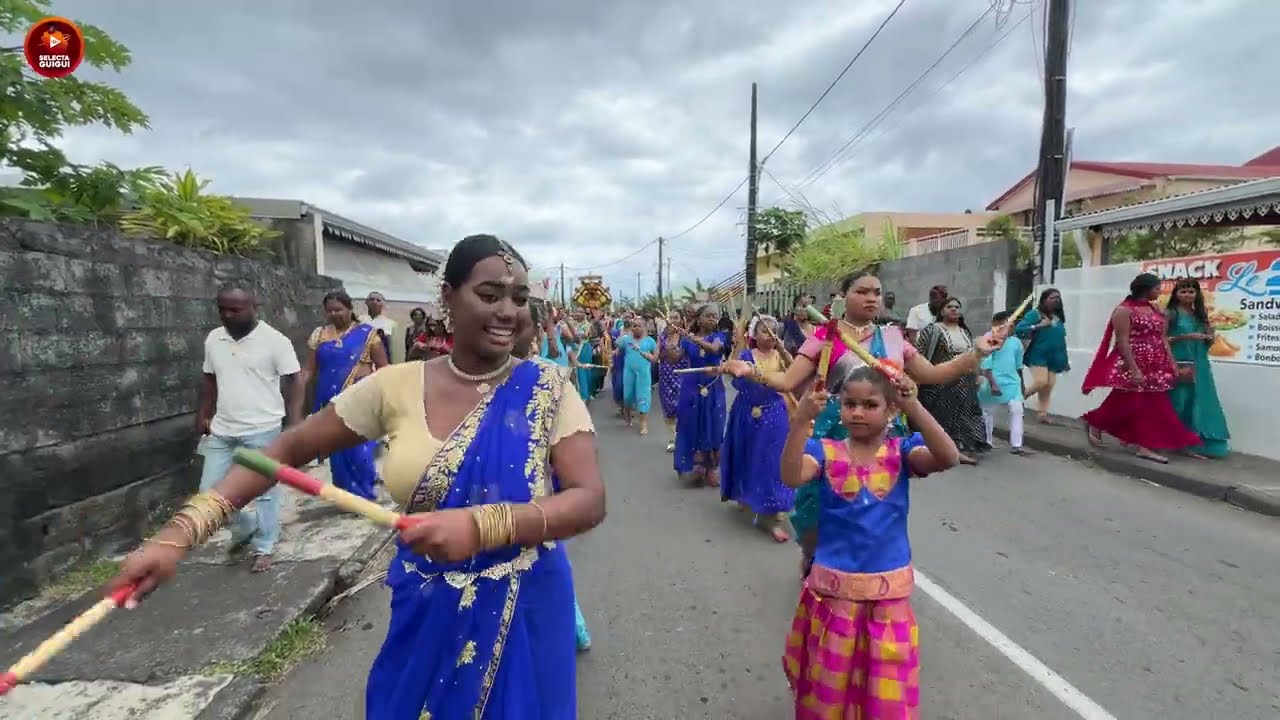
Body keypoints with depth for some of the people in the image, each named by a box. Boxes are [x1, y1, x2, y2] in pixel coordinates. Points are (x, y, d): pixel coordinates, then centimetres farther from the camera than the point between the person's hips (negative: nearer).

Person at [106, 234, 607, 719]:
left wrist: (479, 526, -34)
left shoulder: (548, 389, -13)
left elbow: (589, 501, -20)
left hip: (522, 618, -1)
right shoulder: (398, 386, -7)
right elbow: (290, 448, 0)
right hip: (424, 615, 2)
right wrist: (180, 533, -10)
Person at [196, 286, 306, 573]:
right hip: (222, 431, 6)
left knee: (263, 491, 5)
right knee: (210, 490, 10)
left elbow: (296, 380, -10)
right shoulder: (213, 339, 7)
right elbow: (209, 379, 18)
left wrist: (295, 421, -16)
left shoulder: (274, 340, -11)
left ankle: (263, 547, 21)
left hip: (262, 430, -6)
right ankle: (245, 528, 34)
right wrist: (203, 415, 16)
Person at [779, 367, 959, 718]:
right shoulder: (826, 452, -7)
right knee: (829, 685, 18)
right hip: (834, 587, 0)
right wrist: (801, 420, -37)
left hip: (887, 588, 1)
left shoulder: (902, 451, -4)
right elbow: (791, 477, -25)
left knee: (887, 690, 18)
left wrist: (914, 407, -32)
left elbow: (948, 458, -22)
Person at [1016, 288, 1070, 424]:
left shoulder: (1059, 317, 11)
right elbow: (1019, 329, -13)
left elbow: (1061, 339, 17)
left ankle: (1042, 414, 11)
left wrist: (1065, 359, 19)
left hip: (1054, 358, 6)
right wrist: (1038, 326, -22)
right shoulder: (1035, 314, -5)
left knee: (1048, 387, 4)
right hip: (1038, 355, -6)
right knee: (1041, 382, -19)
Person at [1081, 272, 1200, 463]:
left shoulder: (1156, 311, 12)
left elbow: (1163, 339, 14)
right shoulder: (1124, 310, -11)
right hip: (1131, 366, -8)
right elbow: (1122, 342, -17)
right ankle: (1094, 424, 18)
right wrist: (1134, 369, -22)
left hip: (1155, 367, 8)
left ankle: (1143, 446, 7)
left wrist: (1172, 365, 8)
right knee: (1127, 405, -4)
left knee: (1153, 407, 4)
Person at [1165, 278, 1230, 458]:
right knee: (1179, 402, -1)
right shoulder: (1170, 314, -4)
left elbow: (1208, 343, 17)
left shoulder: (1200, 315, 12)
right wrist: (1185, 337, -22)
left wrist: (1210, 337, -5)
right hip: (1178, 365, -5)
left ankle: (1194, 444, 7)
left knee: (1198, 403, 3)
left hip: (1199, 366, 5)